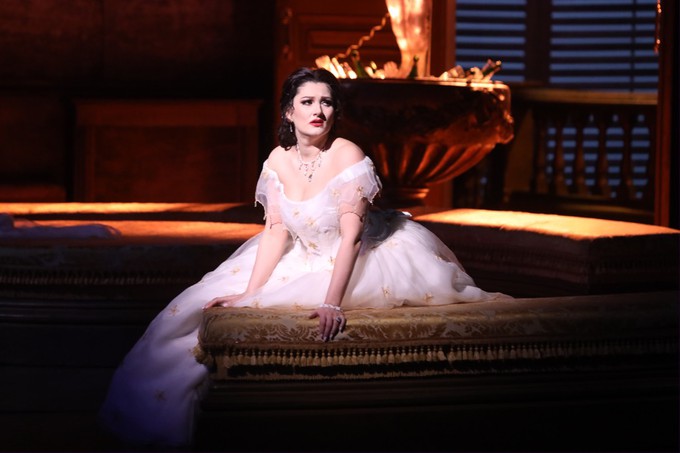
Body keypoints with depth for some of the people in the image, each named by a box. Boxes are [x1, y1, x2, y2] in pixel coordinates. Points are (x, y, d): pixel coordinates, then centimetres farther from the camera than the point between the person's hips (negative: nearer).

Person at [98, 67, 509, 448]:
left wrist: (333, 303, -39)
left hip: (362, 261, -6)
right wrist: (250, 293, -15)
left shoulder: (348, 157, -21)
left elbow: (351, 236, -28)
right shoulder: (279, 160, -4)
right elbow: (277, 231, -5)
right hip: (306, 260, 7)